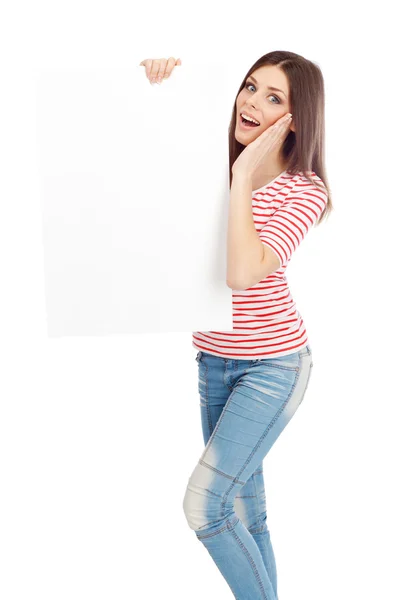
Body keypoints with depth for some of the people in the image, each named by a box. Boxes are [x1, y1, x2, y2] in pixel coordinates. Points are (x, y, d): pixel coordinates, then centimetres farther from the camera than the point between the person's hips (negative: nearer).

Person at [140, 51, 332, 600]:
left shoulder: (304, 190, -14)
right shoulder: (216, 164, 2)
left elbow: (243, 273, -28)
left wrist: (244, 174, -23)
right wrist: (157, 86, -9)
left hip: (273, 364, -6)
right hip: (215, 360, 6)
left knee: (203, 504, -11)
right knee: (243, 508, 14)